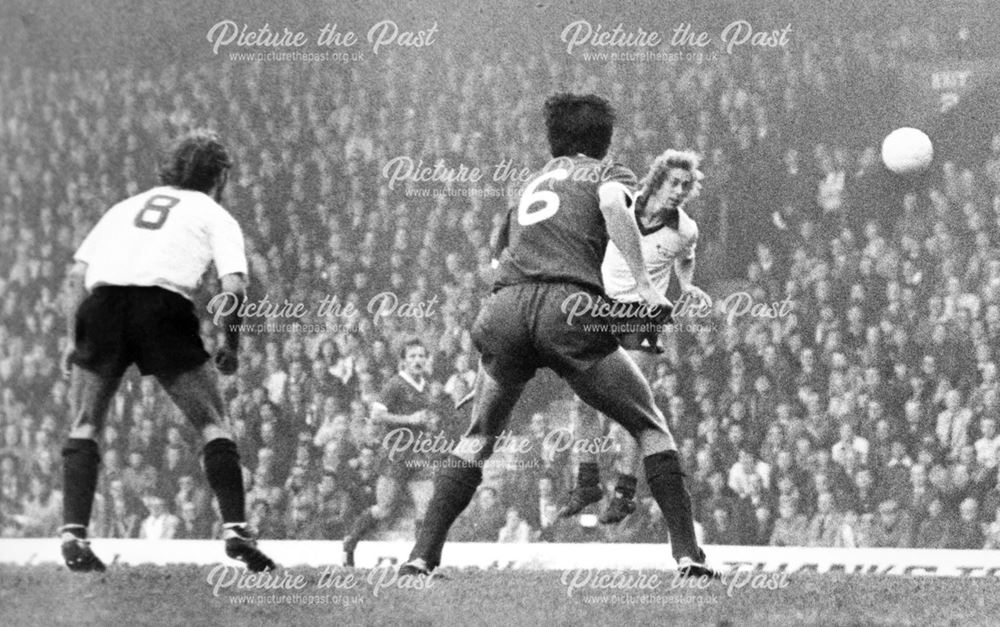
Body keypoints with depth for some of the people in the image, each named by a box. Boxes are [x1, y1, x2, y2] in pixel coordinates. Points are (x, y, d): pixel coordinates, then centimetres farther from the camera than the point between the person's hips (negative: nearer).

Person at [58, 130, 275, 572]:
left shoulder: (126, 208, 30)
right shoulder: (214, 216, 20)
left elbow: (77, 273, 18)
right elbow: (234, 286, 4)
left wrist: (73, 338, 19)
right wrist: (231, 345, 16)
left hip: (102, 302, 3)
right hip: (163, 305, -3)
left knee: (85, 426, 15)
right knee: (214, 425, 9)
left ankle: (73, 533, 1)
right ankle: (235, 529, -2)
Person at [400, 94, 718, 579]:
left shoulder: (531, 183, 34)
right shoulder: (610, 174, 17)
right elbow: (612, 204, -6)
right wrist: (644, 283, -10)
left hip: (505, 304, 4)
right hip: (570, 307, -4)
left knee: (478, 437, 20)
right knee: (650, 428, 9)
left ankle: (422, 555, 9)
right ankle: (687, 553, 0)